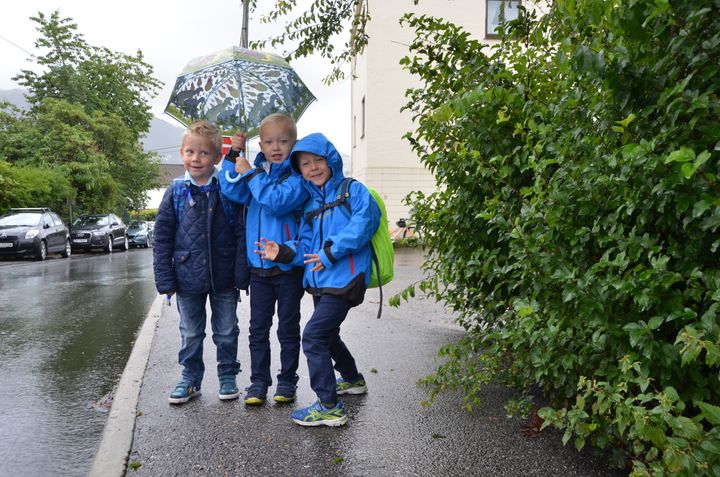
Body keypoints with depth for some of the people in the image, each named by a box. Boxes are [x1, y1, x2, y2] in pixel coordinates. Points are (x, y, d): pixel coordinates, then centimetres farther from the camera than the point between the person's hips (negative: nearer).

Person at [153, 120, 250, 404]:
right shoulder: (176, 192, -2)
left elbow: (241, 234, -5)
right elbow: (162, 239, 0)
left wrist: (241, 274, -10)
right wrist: (165, 280, -4)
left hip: (224, 279, -1)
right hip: (188, 280, 1)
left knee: (226, 332, 14)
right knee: (190, 334, 16)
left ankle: (228, 376, 31)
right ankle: (190, 379, 32)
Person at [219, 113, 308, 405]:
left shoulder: (297, 175, -9)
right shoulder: (256, 171, 8)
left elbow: (277, 201, -25)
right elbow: (233, 192, -6)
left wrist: (250, 174, -20)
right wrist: (233, 157, -11)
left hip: (288, 264, -5)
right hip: (258, 266, 5)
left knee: (288, 328, 10)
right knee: (258, 328, 12)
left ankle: (287, 380, 24)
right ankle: (258, 381, 24)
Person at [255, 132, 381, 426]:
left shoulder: (352, 190, -5)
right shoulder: (310, 204, 16)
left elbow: (365, 220, -22)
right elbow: (307, 245, 10)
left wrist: (331, 251, -23)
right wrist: (284, 251, -10)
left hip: (344, 278, -8)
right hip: (320, 280, 9)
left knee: (314, 336, -14)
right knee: (327, 335, 23)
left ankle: (330, 407, -4)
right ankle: (353, 380, 47)